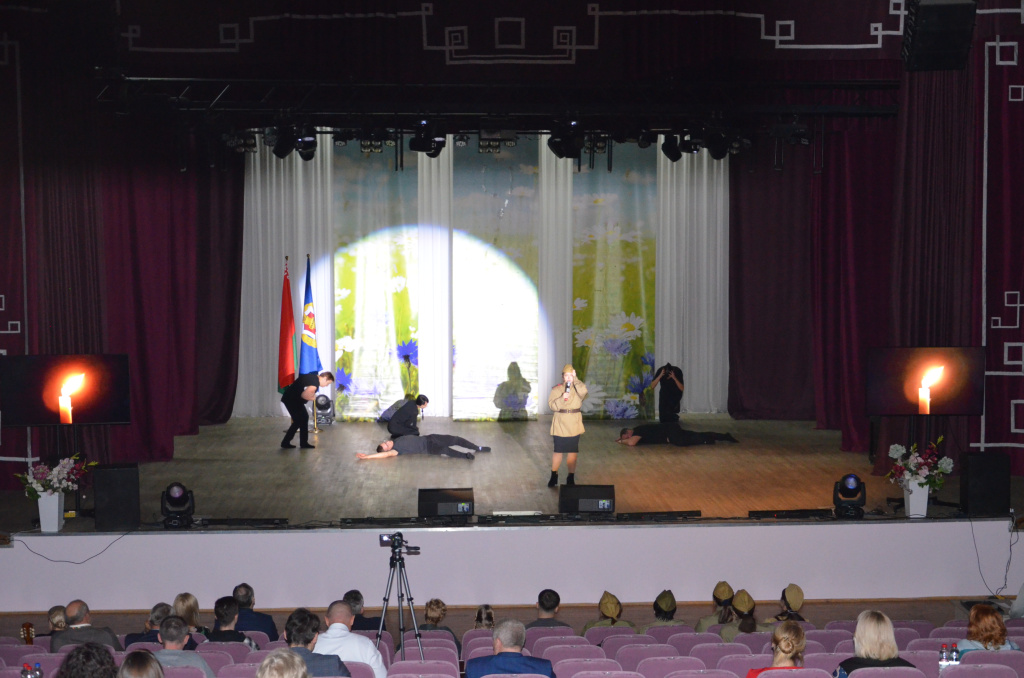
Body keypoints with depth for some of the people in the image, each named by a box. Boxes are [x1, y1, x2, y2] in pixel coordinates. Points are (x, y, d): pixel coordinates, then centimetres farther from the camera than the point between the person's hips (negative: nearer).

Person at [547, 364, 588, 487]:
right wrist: (562, 398, -21)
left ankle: (571, 477, 13)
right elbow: (552, 405, -6)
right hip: (560, 424, -1)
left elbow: (583, 392, -19)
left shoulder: (578, 388, 5)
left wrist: (575, 379, -15)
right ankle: (554, 476, 15)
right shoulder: (556, 389, 2)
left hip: (574, 425, 1)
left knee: (573, 451, 4)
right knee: (558, 450, 2)